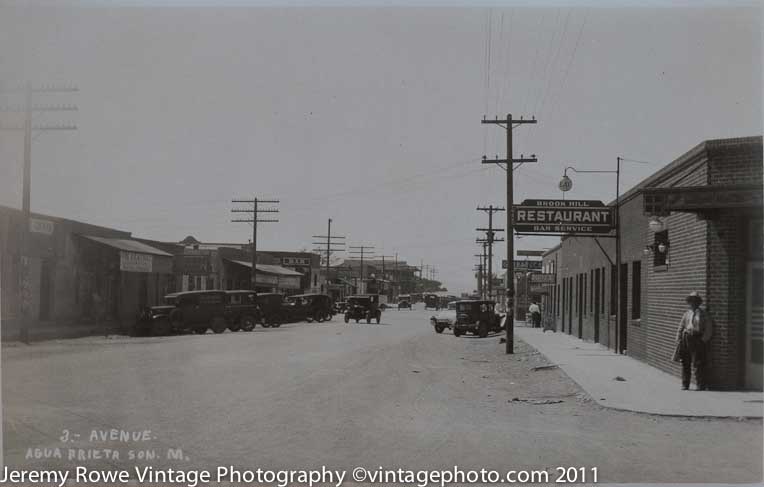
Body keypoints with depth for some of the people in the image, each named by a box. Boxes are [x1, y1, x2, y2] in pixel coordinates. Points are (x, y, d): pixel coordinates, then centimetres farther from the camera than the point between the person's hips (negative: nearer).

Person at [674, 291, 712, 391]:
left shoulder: (702, 313, 4)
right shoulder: (686, 313, 16)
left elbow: (709, 327, 1)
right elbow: (681, 327, 17)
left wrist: (703, 339, -7)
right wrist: (679, 340, 9)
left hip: (697, 340, -4)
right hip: (686, 339, 4)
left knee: (698, 363, -7)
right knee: (685, 363, 7)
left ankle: (701, 385, -2)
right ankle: (685, 385, 14)